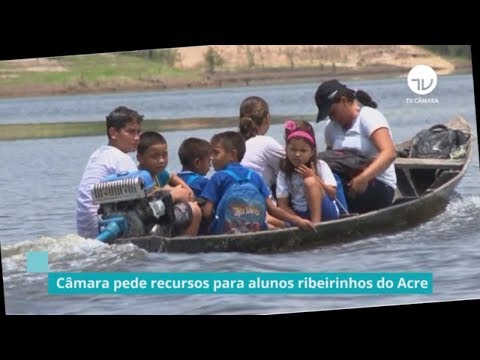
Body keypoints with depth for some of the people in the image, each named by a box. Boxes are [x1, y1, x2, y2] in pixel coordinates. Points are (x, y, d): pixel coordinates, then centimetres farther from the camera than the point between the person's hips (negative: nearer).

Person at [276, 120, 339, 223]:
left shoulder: (321, 166, -3)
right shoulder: (284, 173, 1)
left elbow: (332, 195, -9)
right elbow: (283, 205, -3)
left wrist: (315, 177, -19)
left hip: (325, 213, -2)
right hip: (300, 215, 2)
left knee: (310, 181, -28)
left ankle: (316, 223, -29)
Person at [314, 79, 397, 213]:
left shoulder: (369, 117, -7)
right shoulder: (331, 127, 13)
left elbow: (390, 153, -20)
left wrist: (364, 177, -34)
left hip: (379, 187, -6)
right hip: (348, 183, 6)